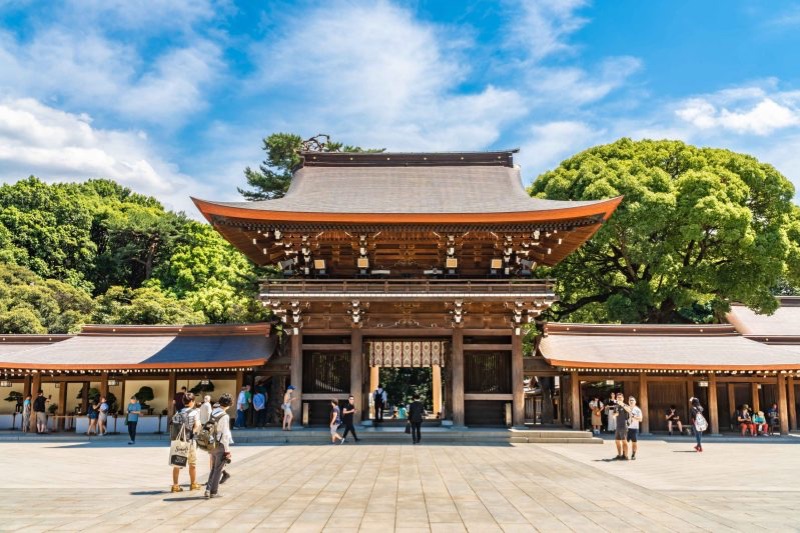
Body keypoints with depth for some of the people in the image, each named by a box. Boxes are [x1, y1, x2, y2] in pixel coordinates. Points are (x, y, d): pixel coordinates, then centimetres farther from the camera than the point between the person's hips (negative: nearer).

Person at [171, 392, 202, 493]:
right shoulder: (194, 412, -7)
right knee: (192, 464, 12)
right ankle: (193, 484, 23)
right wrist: (193, 431, 3)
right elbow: (197, 426, -14)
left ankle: (175, 485, 7)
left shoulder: (178, 412, 6)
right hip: (189, 441, -4)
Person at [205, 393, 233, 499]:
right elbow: (225, 434, -17)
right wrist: (227, 450, -13)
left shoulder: (212, 414, 6)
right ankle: (214, 492, 8)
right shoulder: (225, 416, -16)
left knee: (213, 469, 18)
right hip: (221, 445, -7)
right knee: (218, 470, 4)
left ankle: (208, 490, 13)